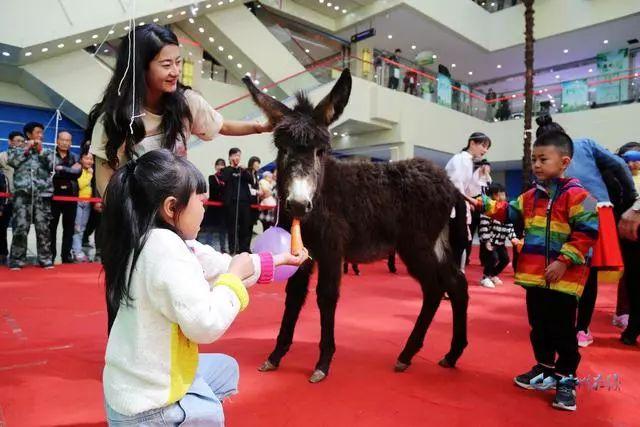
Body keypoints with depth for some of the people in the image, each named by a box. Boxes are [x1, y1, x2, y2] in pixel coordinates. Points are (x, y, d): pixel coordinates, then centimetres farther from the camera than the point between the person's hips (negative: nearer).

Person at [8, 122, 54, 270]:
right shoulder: (17, 149, 16)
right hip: (22, 192, -1)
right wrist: (27, 148, 0)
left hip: (42, 193, 1)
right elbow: (12, 162, -3)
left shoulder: (45, 151, 19)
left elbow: (52, 166, 3)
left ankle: (45, 259, 4)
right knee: (20, 227, -6)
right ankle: (16, 260, 0)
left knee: (43, 227, 0)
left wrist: (40, 150, 0)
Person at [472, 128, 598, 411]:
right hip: (534, 276, 7)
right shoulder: (531, 196, 12)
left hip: (564, 278, -7)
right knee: (539, 328, 16)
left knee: (563, 332, 4)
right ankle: (545, 370, 32)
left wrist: (564, 261, -18)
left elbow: (587, 232, -15)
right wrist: (481, 204, 6)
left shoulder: (576, 195, -11)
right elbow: (509, 212, 19)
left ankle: (566, 379, 20)